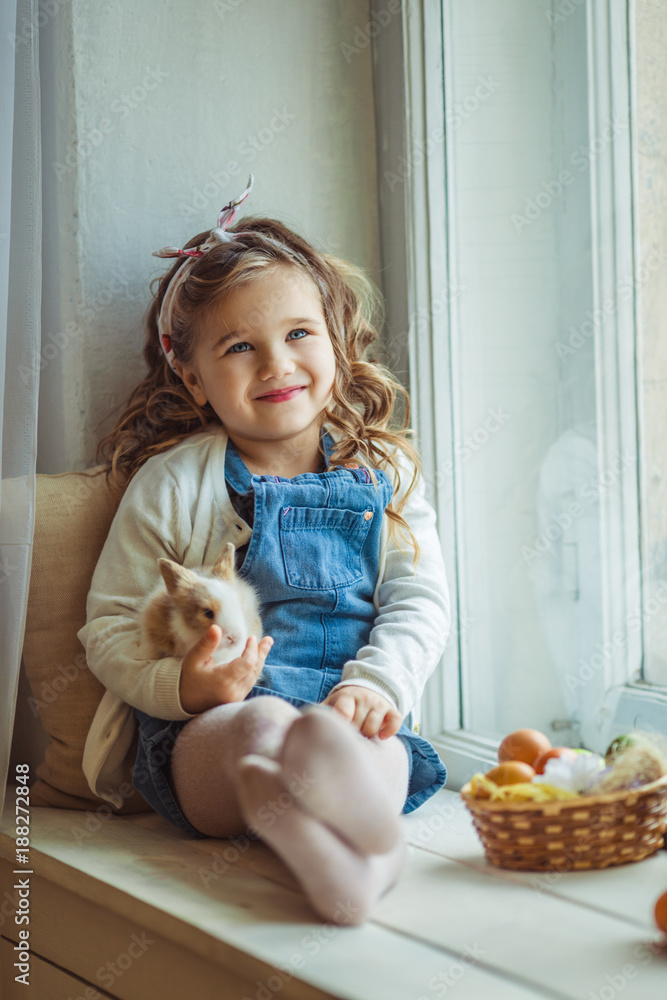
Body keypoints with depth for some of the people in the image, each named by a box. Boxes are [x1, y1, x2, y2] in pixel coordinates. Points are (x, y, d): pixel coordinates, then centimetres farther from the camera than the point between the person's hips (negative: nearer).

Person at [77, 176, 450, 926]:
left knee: (379, 757, -34)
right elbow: (110, 626, 5)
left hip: (348, 724, 2)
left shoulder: (385, 473, 13)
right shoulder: (172, 485, 5)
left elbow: (421, 602, 8)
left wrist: (373, 684, -13)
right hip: (200, 735, -2)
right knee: (263, 724, -37)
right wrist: (182, 686, -16)